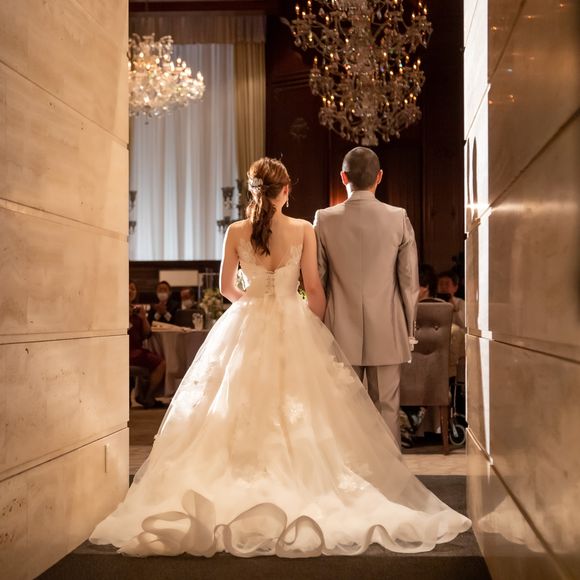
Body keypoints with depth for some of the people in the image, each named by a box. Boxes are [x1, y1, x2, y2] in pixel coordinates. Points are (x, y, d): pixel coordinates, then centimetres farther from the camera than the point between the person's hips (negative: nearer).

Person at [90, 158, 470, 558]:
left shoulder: (236, 232, -1)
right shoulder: (304, 230, -4)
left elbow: (227, 288, 9)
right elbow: (314, 290, -3)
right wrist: (317, 329, 11)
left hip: (245, 329, 1)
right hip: (294, 329, -1)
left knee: (240, 413, 7)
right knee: (298, 416, 6)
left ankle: (239, 498, 9)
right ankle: (300, 492, 6)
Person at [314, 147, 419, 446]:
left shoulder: (325, 219, -3)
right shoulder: (399, 219, -3)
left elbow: (316, 280, 1)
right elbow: (409, 280, 0)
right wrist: (409, 329, 11)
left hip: (341, 332, 0)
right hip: (387, 333, 0)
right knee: (386, 409, 7)